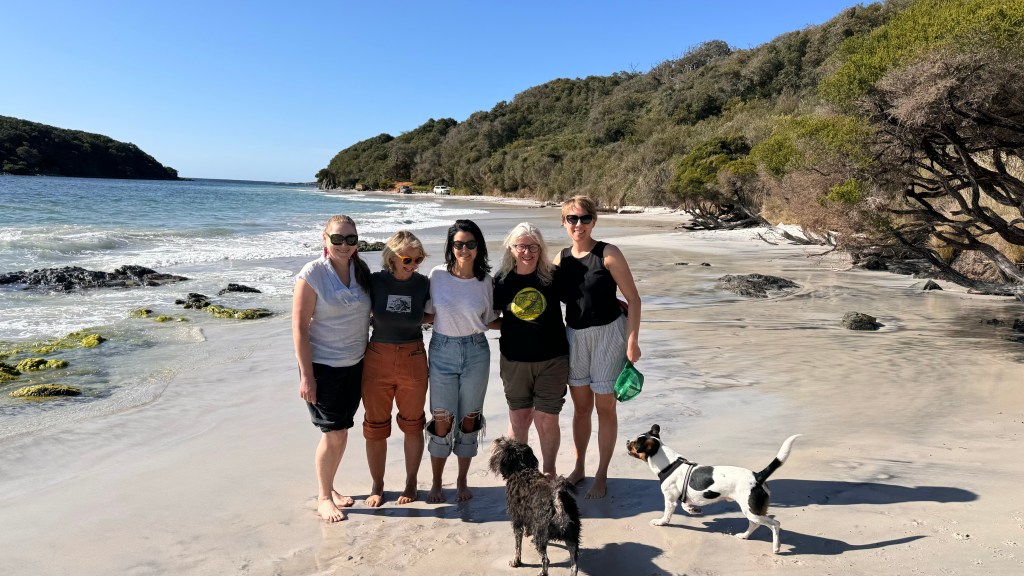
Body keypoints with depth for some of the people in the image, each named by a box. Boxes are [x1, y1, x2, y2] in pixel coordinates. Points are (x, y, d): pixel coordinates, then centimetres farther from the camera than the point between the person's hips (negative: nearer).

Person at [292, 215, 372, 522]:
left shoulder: (361, 270, 2)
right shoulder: (312, 274, -14)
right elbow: (299, 327, -14)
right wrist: (306, 375, -16)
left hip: (355, 364, 5)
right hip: (324, 366, -5)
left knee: (341, 432, 14)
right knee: (334, 434, -2)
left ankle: (329, 487, 32)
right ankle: (323, 497, 19)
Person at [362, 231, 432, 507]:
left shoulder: (422, 283, -5)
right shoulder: (374, 281, -7)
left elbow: (429, 316, 7)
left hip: (413, 360, 0)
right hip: (377, 360, 0)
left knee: (412, 424, 13)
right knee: (375, 426, 10)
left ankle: (411, 483, 31)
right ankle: (377, 486, 28)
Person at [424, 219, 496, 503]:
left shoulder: (485, 281, -3)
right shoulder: (437, 275, -6)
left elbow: (487, 320, 9)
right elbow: (427, 313, 4)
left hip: (475, 352, 1)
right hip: (442, 351, -1)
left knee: (469, 418, 10)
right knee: (442, 421, 3)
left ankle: (462, 481, 27)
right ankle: (436, 483, 22)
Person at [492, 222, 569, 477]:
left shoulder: (553, 276, -6)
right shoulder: (501, 279, -3)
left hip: (552, 360, -1)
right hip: (514, 360, 1)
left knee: (547, 421, 4)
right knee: (519, 419, 12)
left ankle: (549, 471, 28)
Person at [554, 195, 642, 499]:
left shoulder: (608, 254, -11)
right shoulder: (561, 258, 3)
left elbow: (633, 298, -10)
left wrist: (632, 341, -15)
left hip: (608, 334, -4)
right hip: (573, 335, 5)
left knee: (604, 408, 5)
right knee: (581, 406, 15)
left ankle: (601, 476, 20)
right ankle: (579, 468, 32)